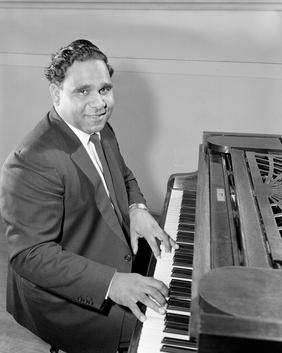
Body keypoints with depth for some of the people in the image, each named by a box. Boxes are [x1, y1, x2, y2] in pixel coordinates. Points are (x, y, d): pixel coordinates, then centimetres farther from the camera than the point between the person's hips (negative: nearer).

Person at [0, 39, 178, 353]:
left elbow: (124, 177, 14)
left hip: (121, 264, 8)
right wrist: (111, 282, -34)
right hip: (63, 300, -8)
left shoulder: (100, 130, 0)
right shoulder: (31, 164, -30)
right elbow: (30, 256, -28)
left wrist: (136, 208, -8)